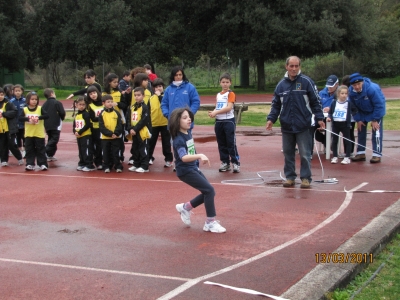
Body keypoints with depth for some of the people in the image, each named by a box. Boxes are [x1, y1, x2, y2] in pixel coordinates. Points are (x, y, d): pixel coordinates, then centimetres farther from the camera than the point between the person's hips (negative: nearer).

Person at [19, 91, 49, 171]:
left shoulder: (40, 108, -3)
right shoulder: (25, 109, 0)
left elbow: (46, 116, -13)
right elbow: (20, 118, -9)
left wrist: (38, 117, -24)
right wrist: (28, 119, -22)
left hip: (39, 134, -2)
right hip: (29, 134, 2)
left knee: (41, 149, 3)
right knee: (29, 150, 7)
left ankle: (43, 164, 9)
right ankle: (30, 164, 14)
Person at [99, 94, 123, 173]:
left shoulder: (116, 113, 2)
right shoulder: (102, 114, -2)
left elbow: (120, 125, -2)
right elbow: (101, 127, -8)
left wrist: (116, 133, -16)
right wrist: (110, 134, -17)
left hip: (116, 137, 0)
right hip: (105, 137, 0)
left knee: (116, 152, 4)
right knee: (106, 153, 7)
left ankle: (118, 166, 10)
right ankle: (106, 167, 17)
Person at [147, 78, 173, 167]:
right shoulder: (151, 98, 7)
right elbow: (148, 112, 10)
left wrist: (159, 95, -16)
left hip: (165, 124, -3)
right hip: (153, 124, 3)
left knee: (166, 143, 3)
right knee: (151, 142, 9)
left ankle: (168, 159, 10)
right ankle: (149, 158, 21)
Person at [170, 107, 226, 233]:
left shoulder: (188, 133, 4)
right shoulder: (179, 139, -22)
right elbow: (184, 157, -38)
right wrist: (200, 156, -51)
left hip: (193, 168, 9)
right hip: (185, 171, -9)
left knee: (208, 192, 10)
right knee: (209, 190, -13)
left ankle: (185, 207, 25)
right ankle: (210, 222, -4)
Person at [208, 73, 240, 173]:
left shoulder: (231, 94, -6)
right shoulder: (218, 95, 14)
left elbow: (229, 108, -17)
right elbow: (217, 108, 15)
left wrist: (216, 112, -19)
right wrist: (213, 113, -7)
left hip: (229, 121, -6)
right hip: (219, 121, 6)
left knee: (231, 143, -6)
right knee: (221, 144, 10)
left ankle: (235, 163, -1)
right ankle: (225, 163, 18)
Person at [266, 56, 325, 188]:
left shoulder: (306, 82, -3)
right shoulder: (281, 84, 7)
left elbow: (315, 101, -1)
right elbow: (276, 104, 12)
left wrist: (319, 118, -8)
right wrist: (271, 119, 0)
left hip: (303, 126, -3)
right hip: (286, 126, 3)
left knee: (305, 154, 0)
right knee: (288, 153, 10)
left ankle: (306, 178, 10)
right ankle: (290, 177, 21)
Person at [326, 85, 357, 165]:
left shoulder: (349, 103, -1)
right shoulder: (334, 103, 2)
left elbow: (355, 110, 12)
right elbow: (330, 112, 9)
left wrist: (351, 114, -1)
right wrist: (329, 117, -7)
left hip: (345, 124, -2)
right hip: (335, 123, 2)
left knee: (347, 140, 2)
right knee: (334, 140, 6)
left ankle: (347, 157, 7)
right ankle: (335, 157, 15)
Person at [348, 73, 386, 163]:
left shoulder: (372, 88, -36)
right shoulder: (351, 92, -22)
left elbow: (379, 105, -28)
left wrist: (375, 120, -23)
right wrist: (358, 120, -10)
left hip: (376, 111, -5)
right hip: (362, 112, 5)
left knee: (376, 131, -12)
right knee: (361, 130, 5)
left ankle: (377, 155, -10)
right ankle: (361, 153, 13)